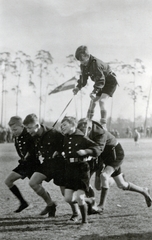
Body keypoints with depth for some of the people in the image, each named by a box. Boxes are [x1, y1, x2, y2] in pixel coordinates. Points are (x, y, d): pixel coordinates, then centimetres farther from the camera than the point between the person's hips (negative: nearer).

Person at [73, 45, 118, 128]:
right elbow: (83, 78, 5)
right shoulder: (83, 65, -5)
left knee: (102, 101, -22)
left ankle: (103, 126, -23)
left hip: (110, 81, -9)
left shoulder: (96, 63, -31)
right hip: (100, 83, 9)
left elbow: (101, 79, -34)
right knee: (93, 101, 4)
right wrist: (78, 87, -12)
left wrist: (94, 91, -41)